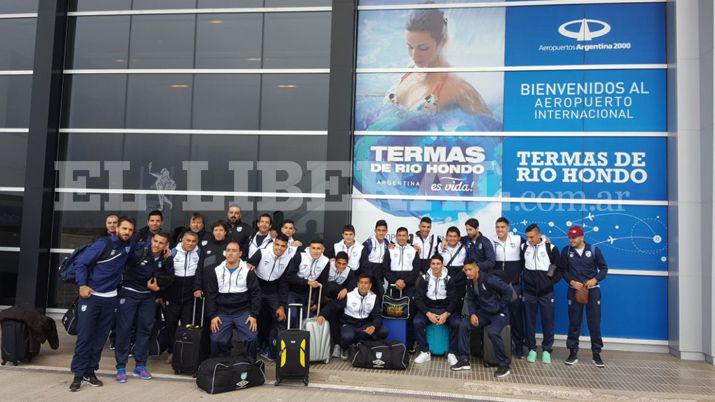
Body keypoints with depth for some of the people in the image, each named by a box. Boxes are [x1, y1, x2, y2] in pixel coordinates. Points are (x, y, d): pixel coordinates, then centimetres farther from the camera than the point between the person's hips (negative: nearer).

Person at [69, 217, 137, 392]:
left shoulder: (130, 246, 5)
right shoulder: (103, 244, -11)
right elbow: (80, 262, -10)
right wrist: (82, 285, -17)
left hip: (110, 299, 5)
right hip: (90, 296, -5)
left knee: (100, 338, 7)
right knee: (84, 337, -4)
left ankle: (90, 372, 17)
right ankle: (78, 374, 4)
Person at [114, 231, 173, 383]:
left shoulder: (166, 259, -4)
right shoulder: (138, 252, -18)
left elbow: (169, 276, 9)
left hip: (149, 296, 4)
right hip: (129, 293, -4)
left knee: (145, 329, 6)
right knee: (124, 328, -5)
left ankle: (140, 366, 16)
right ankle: (121, 367, 4)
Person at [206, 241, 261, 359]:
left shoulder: (248, 271, -1)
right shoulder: (217, 271, 6)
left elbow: (255, 293, -1)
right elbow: (211, 295, 7)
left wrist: (254, 315, -8)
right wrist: (212, 316, -2)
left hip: (243, 312, -2)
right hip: (222, 313, 2)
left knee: (251, 339, -18)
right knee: (216, 340, -11)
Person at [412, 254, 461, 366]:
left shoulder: (448, 280, 1)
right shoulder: (424, 279, 0)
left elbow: (454, 299, -2)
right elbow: (418, 299, -4)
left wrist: (446, 314, -20)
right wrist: (428, 313, -19)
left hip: (445, 310, 0)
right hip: (428, 309, 0)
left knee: (456, 323, -28)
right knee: (417, 322, -29)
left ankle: (452, 353, -10)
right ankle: (425, 352, -13)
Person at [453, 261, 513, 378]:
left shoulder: (489, 279, -21)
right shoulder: (470, 282, 3)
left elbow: (508, 291, -20)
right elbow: (470, 300, 11)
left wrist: (500, 308, -14)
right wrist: (472, 314, -7)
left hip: (499, 313, -7)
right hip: (484, 313, 7)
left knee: (492, 332, -34)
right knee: (463, 325, -11)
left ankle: (504, 365, -15)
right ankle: (464, 360, -2)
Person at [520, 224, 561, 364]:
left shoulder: (550, 248, -5)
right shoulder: (524, 247, 1)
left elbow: (559, 268, 1)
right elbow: (519, 265, 13)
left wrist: (552, 281, -6)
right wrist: (521, 279, 2)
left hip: (546, 292, -2)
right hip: (529, 292, 2)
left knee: (548, 321, 4)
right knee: (529, 321, 7)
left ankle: (547, 350, 17)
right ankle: (532, 349, 19)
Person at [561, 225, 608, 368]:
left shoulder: (594, 250, -2)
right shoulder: (566, 251, 1)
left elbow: (603, 268, 4)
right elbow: (563, 270, 5)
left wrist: (595, 279, -13)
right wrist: (571, 281, -12)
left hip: (592, 290, -1)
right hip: (574, 290, 1)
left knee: (595, 323, 2)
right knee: (574, 323, 5)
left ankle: (596, 354, 14)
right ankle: (573, 353, 13)